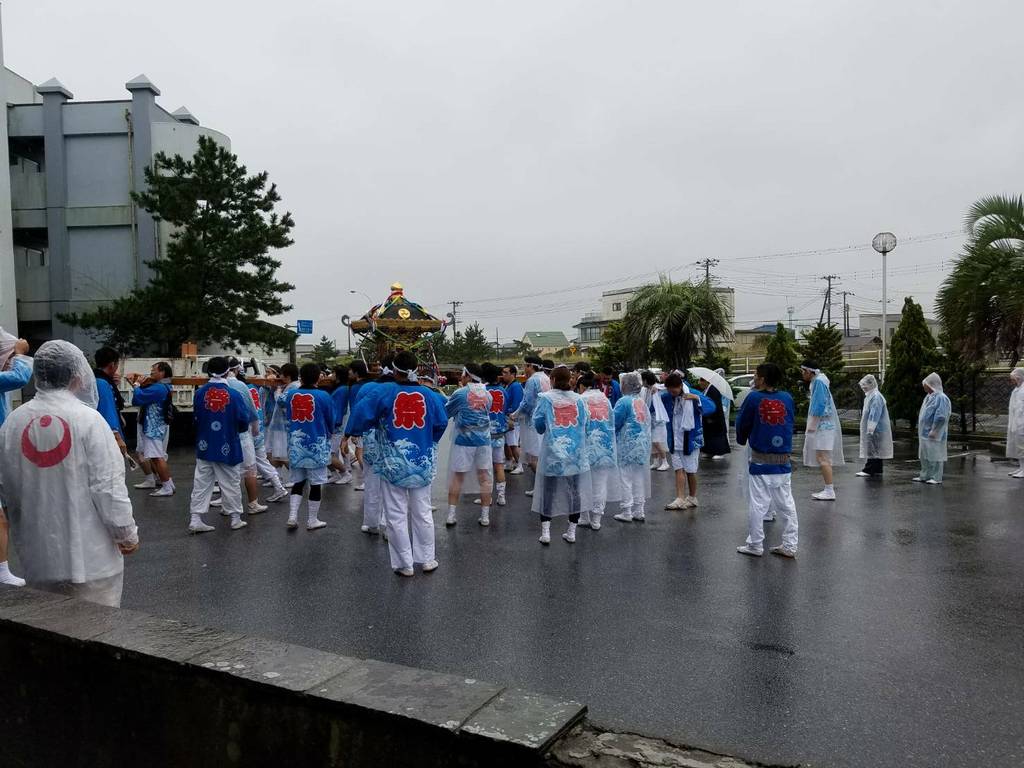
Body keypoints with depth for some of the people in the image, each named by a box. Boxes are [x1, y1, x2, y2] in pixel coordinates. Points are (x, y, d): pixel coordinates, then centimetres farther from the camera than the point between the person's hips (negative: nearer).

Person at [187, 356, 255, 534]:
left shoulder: (200, 393, -5)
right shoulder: (234, 394, -14)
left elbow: (195, 417, 6)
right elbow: (244, 420, -7)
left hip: (204, 447, 3)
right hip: (227, 448, -2)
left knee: (201, 483, 10)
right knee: (231, 484, 10)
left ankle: (195, 519, 10)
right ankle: (236, 519, 20)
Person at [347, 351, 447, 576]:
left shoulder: (383, 391, -9)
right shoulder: (428, 394, -2)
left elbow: (361, 413, -14)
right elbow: (441, 422, 3)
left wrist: (354, 432, 6)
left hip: (393, 462, -2)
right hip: (422, 462, 3)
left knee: (397, 515, 7)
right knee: (423, 512, 15)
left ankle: (405, 564, 12)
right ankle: (427, 559, 22)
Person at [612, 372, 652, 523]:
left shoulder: (624, 401, -13)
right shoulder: (643, 402, 9)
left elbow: (615, 423, -13)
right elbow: (648, 423, 14)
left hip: (627, 445, -7)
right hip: (643, 445, 7)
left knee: (626, 478, 1)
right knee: (639, 478, 13)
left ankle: (627, 512, 4)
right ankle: (639, 511, 18)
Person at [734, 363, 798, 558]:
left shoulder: (753, 398, -10)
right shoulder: (787, 398, -1)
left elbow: (742, 424, 1)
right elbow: (791, 422, 11)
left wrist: (742, 440, 22)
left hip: (760, 462, -4)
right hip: (784, 461, 4)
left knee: (757, 505, 4)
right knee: (786, 504, 11)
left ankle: (755, 545, 10)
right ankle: (789, 546, 16)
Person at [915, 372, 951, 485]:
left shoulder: (941, 398, -16)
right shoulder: (929, 396, 12)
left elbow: (940, 417, -22)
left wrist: (934, 430, -21)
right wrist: (921, 429, 17)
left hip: (934, 434, -9)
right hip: (924, 432, 9)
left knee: (935, 455, -2)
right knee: (924, 456, 13)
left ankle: (936, 477, 5)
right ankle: (925, 476, 21)